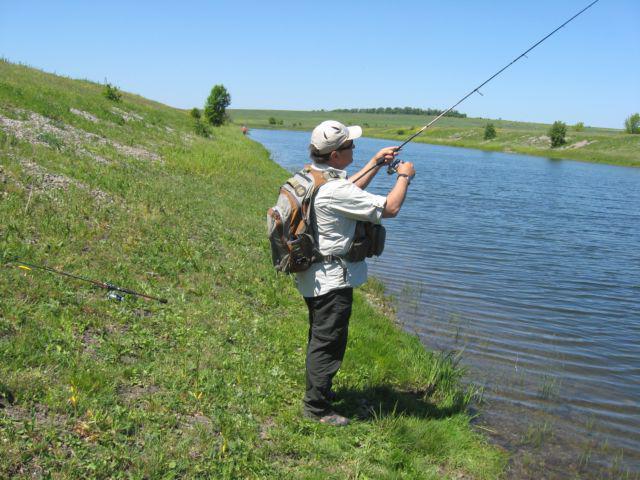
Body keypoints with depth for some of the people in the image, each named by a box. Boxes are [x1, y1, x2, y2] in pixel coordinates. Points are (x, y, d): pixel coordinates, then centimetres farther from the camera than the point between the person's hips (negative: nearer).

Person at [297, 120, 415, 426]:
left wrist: (376, 162, 19)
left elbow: (351, 191, 24)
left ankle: (318, 388, 41)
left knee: (320, 337, 24)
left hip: (314, 274, 10)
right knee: (329, 342, 1)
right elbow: (390, 208, -22)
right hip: (332, 278, -10)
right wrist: (404, 176, -6)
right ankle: (316, 407, 11)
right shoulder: (334, 189, -27)